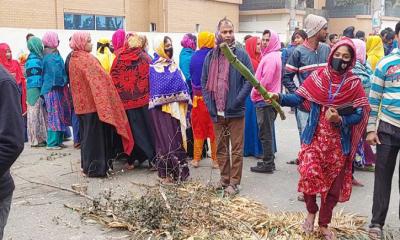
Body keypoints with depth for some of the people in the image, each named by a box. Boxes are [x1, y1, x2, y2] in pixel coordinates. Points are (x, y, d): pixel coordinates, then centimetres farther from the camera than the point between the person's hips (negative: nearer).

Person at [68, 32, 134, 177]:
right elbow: (101, 78, -20)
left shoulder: (73, 59, 11)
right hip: (93, 102, -8)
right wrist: (110, 85, -8)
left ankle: (87, 166, 22)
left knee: (86, 135, 15)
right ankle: (96, 168, 2)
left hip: (81, 103, 8)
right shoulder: (87, 59, -15)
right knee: (95, 135, -2)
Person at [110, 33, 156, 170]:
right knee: (148, 128, 8)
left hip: (126, 101, 1)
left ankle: (131, 160, 14)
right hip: (144, 99, -1)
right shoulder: (144, 57, -3)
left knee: (132, 130, 9)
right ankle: (153, 159, 10)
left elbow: (113, 80, 2)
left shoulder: (118, 59, -1)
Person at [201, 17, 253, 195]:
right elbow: (204, 82, 10)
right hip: (217, 112, 4)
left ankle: (234, 182, 13)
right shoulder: (211, 56, 8)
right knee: (220, 149, 13)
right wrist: (209, 104, -2)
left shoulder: (241, 54, -3)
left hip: (235, 112, -4)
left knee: (236, 149, 4)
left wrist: (237, 101, -15)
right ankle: (224, 179, 26)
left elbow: (250, 79, -8)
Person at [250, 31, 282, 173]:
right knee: (267, 133, 15)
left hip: (265, 100, -10)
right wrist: (256, 93, 11)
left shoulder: (271, 58, -16)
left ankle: (268, 164, 6)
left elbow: (265, 81, -22)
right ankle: (269, 161, 24)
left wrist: (254, 93, -9)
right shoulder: (272, 56, 13)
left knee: (265, 134, -2)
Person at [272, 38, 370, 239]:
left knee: (333, 184, 10)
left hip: (339, 143, 1)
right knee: (309, 173, -20)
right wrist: (279, 97, -25)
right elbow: (298, 98, -7)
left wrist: (340, 120, -21)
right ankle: (311, 211, 11)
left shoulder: (354, 84, -4)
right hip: (314, 138, -1)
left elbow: (359, 115, -4)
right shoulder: (317, 77, -3)